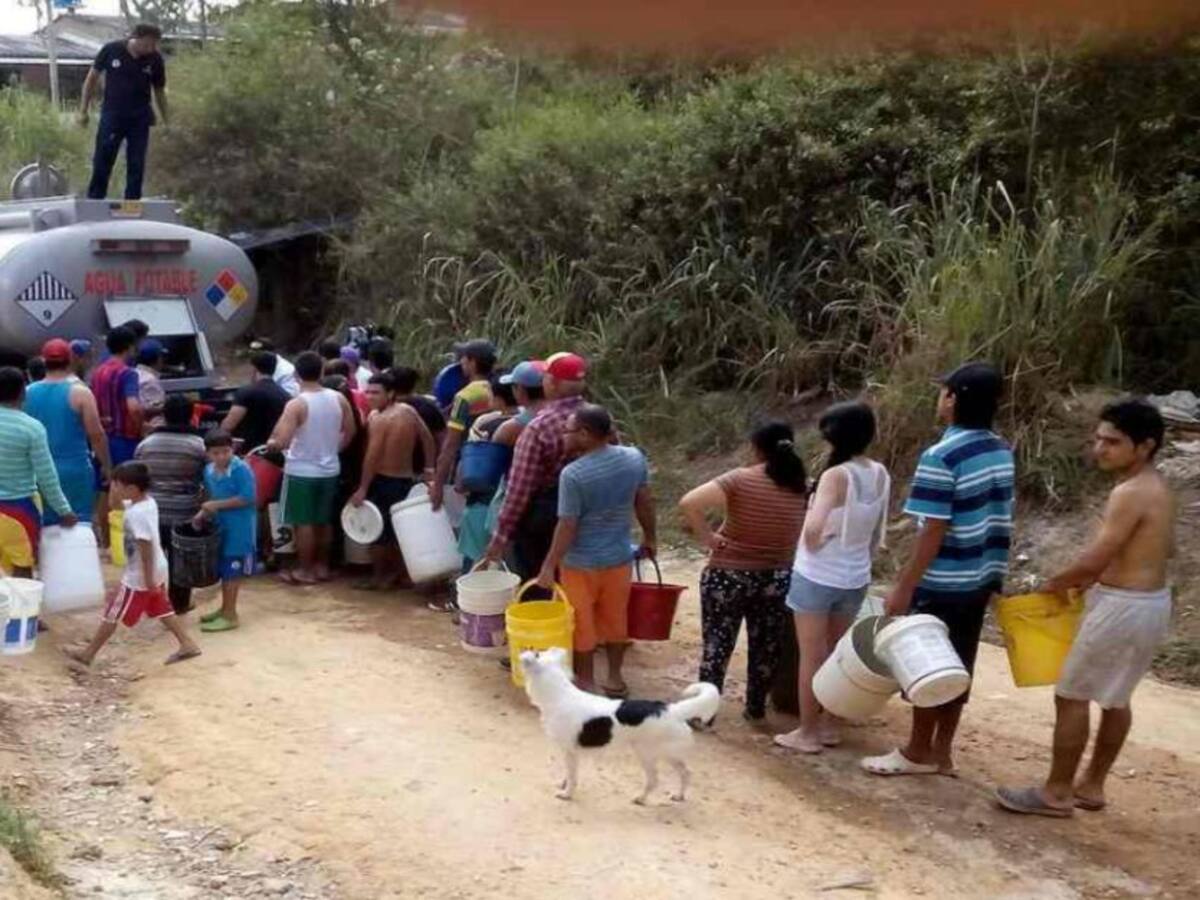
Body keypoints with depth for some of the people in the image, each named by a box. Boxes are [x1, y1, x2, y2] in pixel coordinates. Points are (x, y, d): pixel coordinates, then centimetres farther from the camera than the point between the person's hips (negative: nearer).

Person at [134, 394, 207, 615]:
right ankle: (179, 604, 18)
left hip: (151, 512, 3)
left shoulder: (146, 443, 3)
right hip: (184, 515, -3)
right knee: (181, 560, 9)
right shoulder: (198, 444, -7)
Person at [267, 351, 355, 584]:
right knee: (324, 520, 16)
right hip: (329, 470, 5)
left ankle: (305, 570, 11)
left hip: (301, 472, -5)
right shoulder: (339, 399, -3)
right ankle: (322, 566, 25)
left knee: (304, 522, 5)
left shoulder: (296, 404, -20)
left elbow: (282, 442, -23)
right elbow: (350, 433, 8)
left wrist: (270, 444, -2)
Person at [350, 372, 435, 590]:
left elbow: (372, 456, -22)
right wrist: (430, 470, 15)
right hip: (406, 480, 7)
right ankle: (396, 574, 24)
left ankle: (378, 578, 10)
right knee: (398, 529, 17)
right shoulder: (409, 411, 4)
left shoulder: (379, 418, -19)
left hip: (383, 481, -7)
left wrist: (362, 489, -18)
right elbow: (428, 439, 9)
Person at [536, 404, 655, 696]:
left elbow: (567, 526, -20)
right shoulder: (634, 458, -9)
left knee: (582, 623, 12)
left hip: (581, 562, -5)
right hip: (619, 557, 5)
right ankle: (615, 678, 31)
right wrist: (650, 537, 18)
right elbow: (645, 503, 3)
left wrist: (550, 564, -10)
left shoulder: (573, 474, -24)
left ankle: (586, 682, 23)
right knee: (615, 618, 20)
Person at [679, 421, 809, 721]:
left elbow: (689, 503, -25)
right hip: (776, 580, 3)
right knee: (765, 647, 16)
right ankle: (756, 707, 28)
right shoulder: (802, 487, -4)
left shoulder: (740, 479, -15)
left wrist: (707, 537, -14)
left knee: (717, 645, 8)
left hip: (728, 577, -3)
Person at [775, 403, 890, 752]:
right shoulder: (880, 476, -1)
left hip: (817, 577, -6)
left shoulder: (836, 475, -22)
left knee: (811, 657, 6)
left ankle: (807, 733, 14)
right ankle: (830, 726, 28)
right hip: (855, 578, 7)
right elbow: (876, 536, 8)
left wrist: (813, 548, -13)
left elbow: (813, 527, -33)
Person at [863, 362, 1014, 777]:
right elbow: (995, 520, 10)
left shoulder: (941, 457, -21)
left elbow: (933, 532, -22)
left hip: (943, 583, -7)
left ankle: (918, 752, 17)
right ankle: (941, 751, 23)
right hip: (982, 578, 8)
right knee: (955, 667, 15)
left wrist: (904, 587, -16)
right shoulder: (1002, 452, 3)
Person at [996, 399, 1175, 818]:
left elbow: (1092, 561, -24)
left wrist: (1054, 585, -5)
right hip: (1151, 603, 10)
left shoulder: (1130, 493, -23)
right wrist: (1099, 577, 17)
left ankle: (1057, 793, 8)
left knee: (1071, 696, 1)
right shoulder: (1157, 487, 8)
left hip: (1123, 608, -10)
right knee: (1115, 699, 18)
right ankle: (1091, 786, 29)